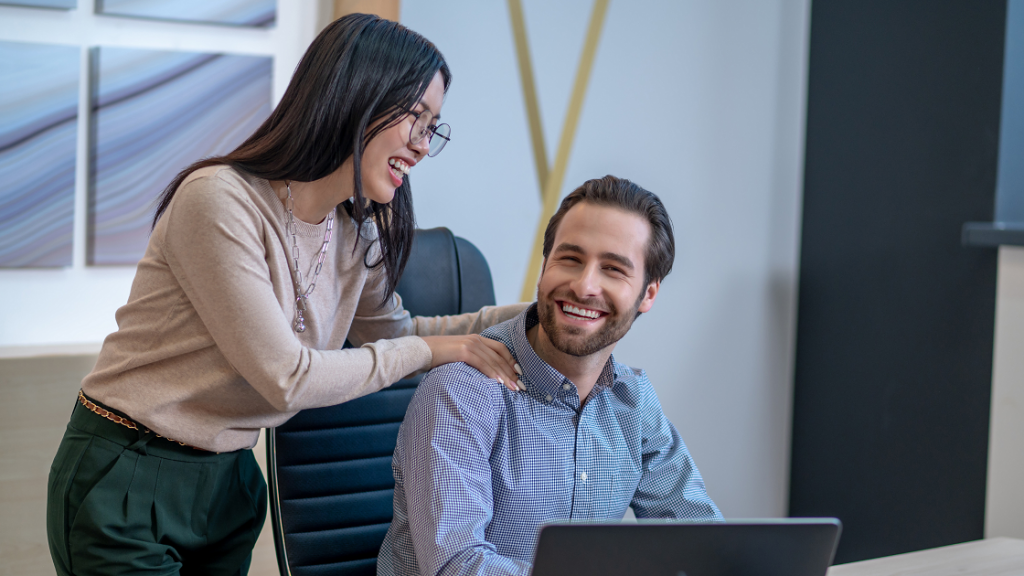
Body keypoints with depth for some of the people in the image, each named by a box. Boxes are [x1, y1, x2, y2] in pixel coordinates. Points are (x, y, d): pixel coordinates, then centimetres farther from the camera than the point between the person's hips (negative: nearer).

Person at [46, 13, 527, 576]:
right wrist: (432, 350, -14)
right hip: (126, 482, -7)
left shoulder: (358, 234, 1)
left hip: (228, 480, 7)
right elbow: (287, 377, -24)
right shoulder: (221, 200, -23)